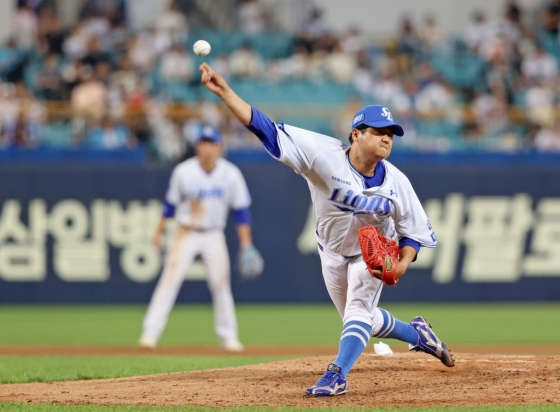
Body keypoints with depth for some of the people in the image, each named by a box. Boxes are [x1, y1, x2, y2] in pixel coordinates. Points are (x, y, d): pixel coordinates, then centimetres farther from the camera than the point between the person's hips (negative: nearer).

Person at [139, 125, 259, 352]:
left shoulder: (230, 174, -6)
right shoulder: (184, 171, -9)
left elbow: (241, 210, -2)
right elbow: (171, 204, 2)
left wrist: (246, 243, -6)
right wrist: (159, 232, 3)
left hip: (214, 236, 1)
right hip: (186, 233, -1)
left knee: (221, 284, 1)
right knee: (170, 279, -11)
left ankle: (229, 337, 12)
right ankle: (150, 333, -12)